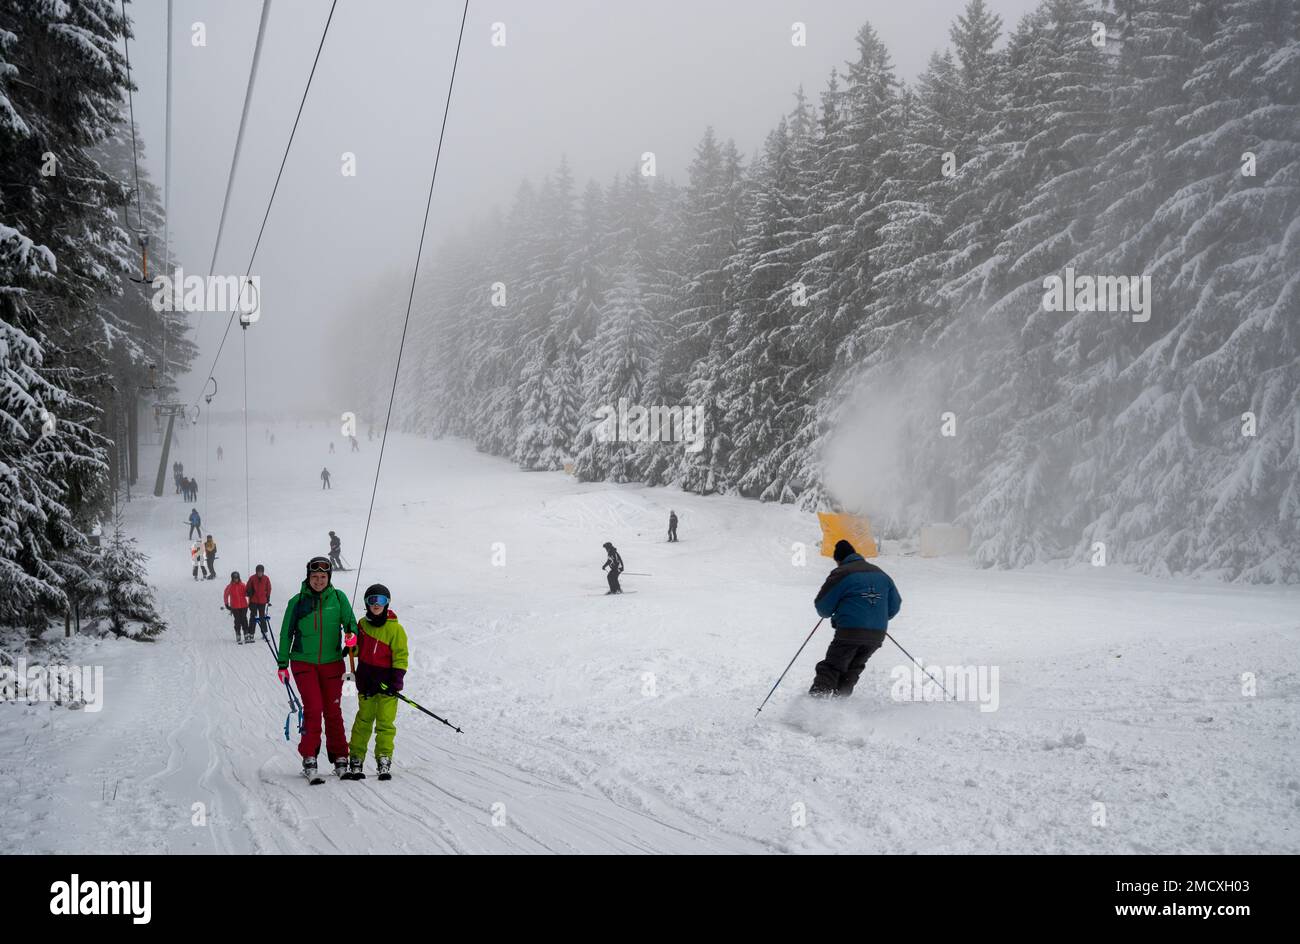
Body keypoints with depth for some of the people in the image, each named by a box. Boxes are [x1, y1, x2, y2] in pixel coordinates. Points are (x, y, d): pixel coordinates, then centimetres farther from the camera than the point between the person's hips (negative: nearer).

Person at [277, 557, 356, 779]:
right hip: (304, 662, -1)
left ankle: (339, 757, 17)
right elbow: (286, 633, 6)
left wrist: (351, 633, -23)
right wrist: (282, 664, 6)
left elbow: (349, 620, 1)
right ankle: (309, 757, -6)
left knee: (333, 710, 6)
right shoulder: (298, 601, 0)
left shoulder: (338, 598, 2)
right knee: (313, 707, -13)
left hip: (332, 663, 1)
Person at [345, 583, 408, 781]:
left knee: (385, 722, -4)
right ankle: (356, 759, 11)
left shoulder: (395, 629, -5)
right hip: (366, 681, 3)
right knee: (363, 720, 6)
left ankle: (384, 760, 2)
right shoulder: (362, 624, 7)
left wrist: (396, 680, -12)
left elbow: (400, 657, -5)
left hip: (387, 682, -3)